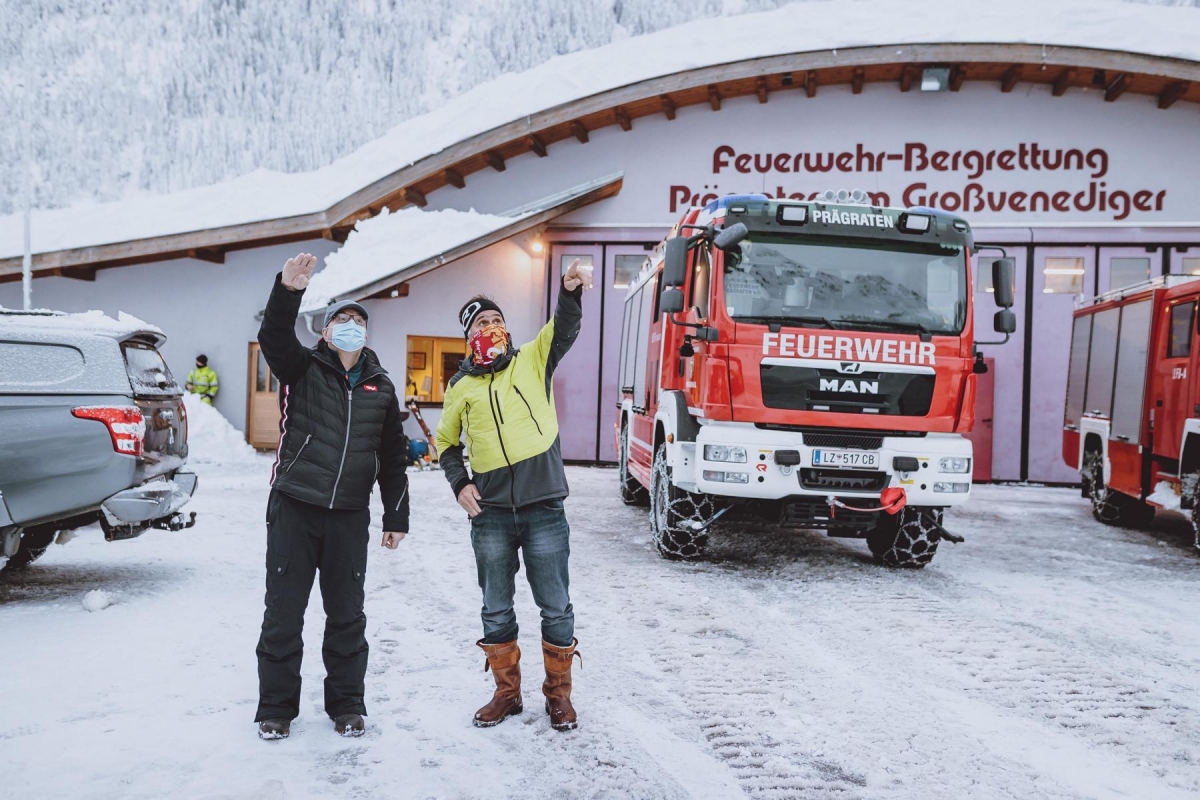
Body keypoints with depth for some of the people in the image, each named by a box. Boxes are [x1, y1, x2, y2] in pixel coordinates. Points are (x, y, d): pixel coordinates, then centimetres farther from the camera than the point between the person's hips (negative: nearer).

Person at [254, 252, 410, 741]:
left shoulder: (381, 388, 11)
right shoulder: (302, 368, 2)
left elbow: (393, 459, 13)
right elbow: (274, 336, -21)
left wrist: (396, 517, 9)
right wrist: (289, 290, -38)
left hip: (350, 516, 2)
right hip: (293, 508, -2)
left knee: (346, 614, 9)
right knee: (284, 610, 3)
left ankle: (346, 704, 23)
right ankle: (276, 706, 18)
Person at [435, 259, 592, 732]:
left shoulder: (533, 361, 4)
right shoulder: (461, 387, 9)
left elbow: (565, 328, -13)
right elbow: (446, 441, 20)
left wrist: (570, 290, -33)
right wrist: (459, 483, 3)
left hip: (544, 507, -2)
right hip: (490, 513, 2)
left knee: (555, 607, 5)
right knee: (496, 609, 12)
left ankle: (558, 693, 21)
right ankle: (506, 692, 28)